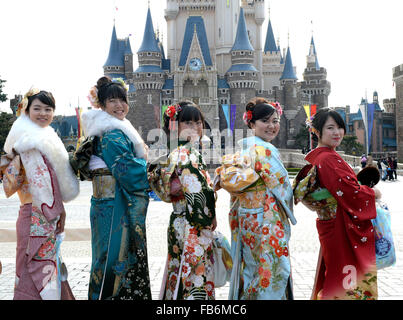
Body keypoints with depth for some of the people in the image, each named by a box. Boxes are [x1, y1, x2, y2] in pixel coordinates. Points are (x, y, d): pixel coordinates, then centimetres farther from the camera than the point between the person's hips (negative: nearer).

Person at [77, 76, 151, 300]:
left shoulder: (118, 131, 15)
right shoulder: (113, 135, -17)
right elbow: (127, 172, -21)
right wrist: (148, 164, -4)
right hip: (117, 208, -10)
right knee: (117, 257, -3)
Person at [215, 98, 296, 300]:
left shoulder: (244, 149, 8)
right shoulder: (266, 150, -16)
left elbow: (228, 178, 7)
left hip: (246, 218, 8)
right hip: (266, 221, -8)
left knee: (250, 268, 16)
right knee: (273, 270, 0)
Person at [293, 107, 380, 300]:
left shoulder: (312, 157, 9)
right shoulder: (329, 159, -20)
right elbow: (350, 193, -22)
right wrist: (373, 193, -3)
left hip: (327, 225, 9)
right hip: (343, 230, -9)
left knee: (332, 274, 19)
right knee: (346, 279, 0)